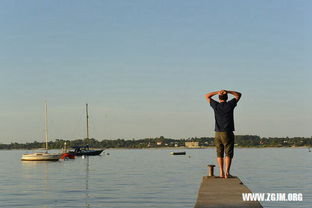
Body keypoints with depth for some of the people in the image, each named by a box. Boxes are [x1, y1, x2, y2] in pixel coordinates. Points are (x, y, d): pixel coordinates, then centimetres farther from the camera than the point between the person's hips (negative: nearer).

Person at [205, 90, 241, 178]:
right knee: (228, 154, 0)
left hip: (218, 134, 2)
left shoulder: (216, 105, 1)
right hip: (228, 133, -2)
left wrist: (217, 92, 4)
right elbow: (239, 95, 12)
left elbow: (207, 96, 17)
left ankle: (221, 172, 3)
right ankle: (227, 172, -10)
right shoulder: (230, 105, -2)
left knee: (219, 154, 10)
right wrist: (227, 91, 1)